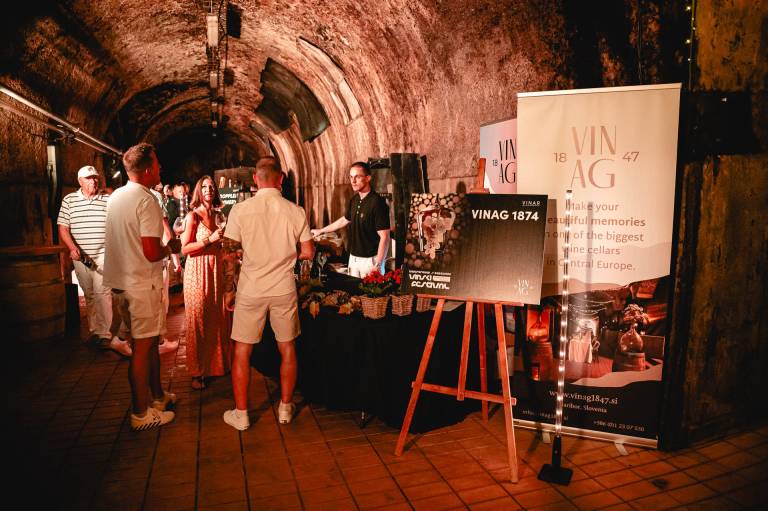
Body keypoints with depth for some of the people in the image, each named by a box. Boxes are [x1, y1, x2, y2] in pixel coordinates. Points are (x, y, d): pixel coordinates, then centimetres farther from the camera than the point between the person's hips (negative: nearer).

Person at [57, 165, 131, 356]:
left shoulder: (108, 200, 3)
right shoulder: (69, 200, 6)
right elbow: (63, 228, 3)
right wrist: (72, 247, -12)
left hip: (103, 254, -2)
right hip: (81, 256, 2)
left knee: (102, 292, -13)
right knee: (89, 295, 11)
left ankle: (103, 335, -12)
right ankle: (95, 330, 23)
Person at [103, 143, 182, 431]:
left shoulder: (115, 197, 10)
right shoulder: (146, 201, -17)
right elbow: (152, 253, -23)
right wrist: (171, 248, -5)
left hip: (120, 282, 9)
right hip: (142, 284, -9)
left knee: (149, 342, 19)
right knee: (143, 347, 1)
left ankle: (158, 395, 33)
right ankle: (141, 414, 13)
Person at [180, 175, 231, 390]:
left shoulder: (216, 215, 13)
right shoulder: (193, 216, -6)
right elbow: (184, 248, -13)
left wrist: (222, 238, 8)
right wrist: (210, 239, -17)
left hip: (216, 271, 6)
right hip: (198, 272, -6)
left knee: (217, 319, 8)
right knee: (198, 322, 1)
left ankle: (217, 363, 23)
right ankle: (197, 372, 11)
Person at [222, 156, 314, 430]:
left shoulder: (240, 209, -8)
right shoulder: (295, 211, -5)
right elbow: (308, 253, -1)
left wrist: (228, 290, 4)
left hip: (250, 290, -1)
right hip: (284, 289, 1)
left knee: (242, 351, 12)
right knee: (287, 349, 15)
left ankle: (240, 414, 20)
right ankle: (285, 407, 27)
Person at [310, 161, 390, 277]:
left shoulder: (377, 202, -17)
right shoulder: (354, 200, 6)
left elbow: (384, 237, -19)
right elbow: (345, 220, 25)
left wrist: (378, 265, -22)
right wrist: (321, 231, 32)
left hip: (370, 260, -7)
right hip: (353, 258, 7)